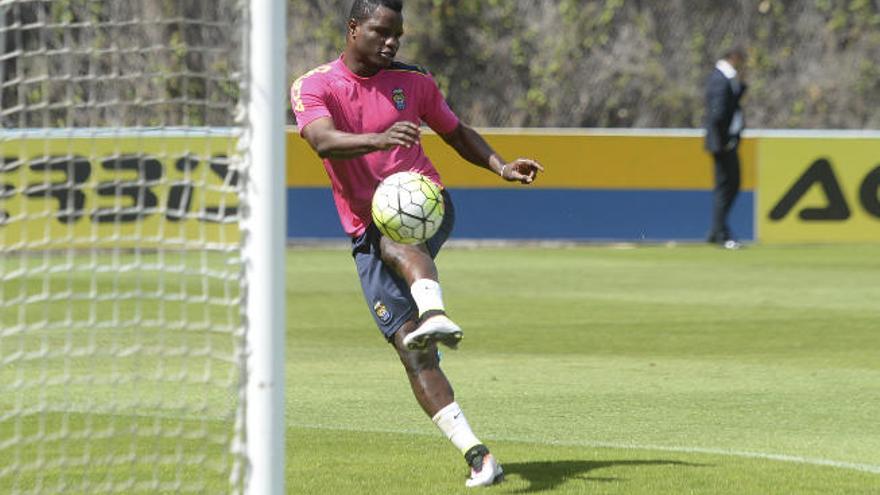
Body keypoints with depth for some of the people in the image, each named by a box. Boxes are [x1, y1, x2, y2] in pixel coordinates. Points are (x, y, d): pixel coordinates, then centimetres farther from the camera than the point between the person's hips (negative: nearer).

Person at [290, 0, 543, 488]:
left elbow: (456, 132, 23)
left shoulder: (413, 81, 8)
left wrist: (500, 166, 5)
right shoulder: (313, 86, -1)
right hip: (366, 237, 0)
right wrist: (379, 140, -40)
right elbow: (323, 140, -22)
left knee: (392, 236, -38)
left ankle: (435, 312, -66)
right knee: (409, 348, -13)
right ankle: (476, 454, -16)